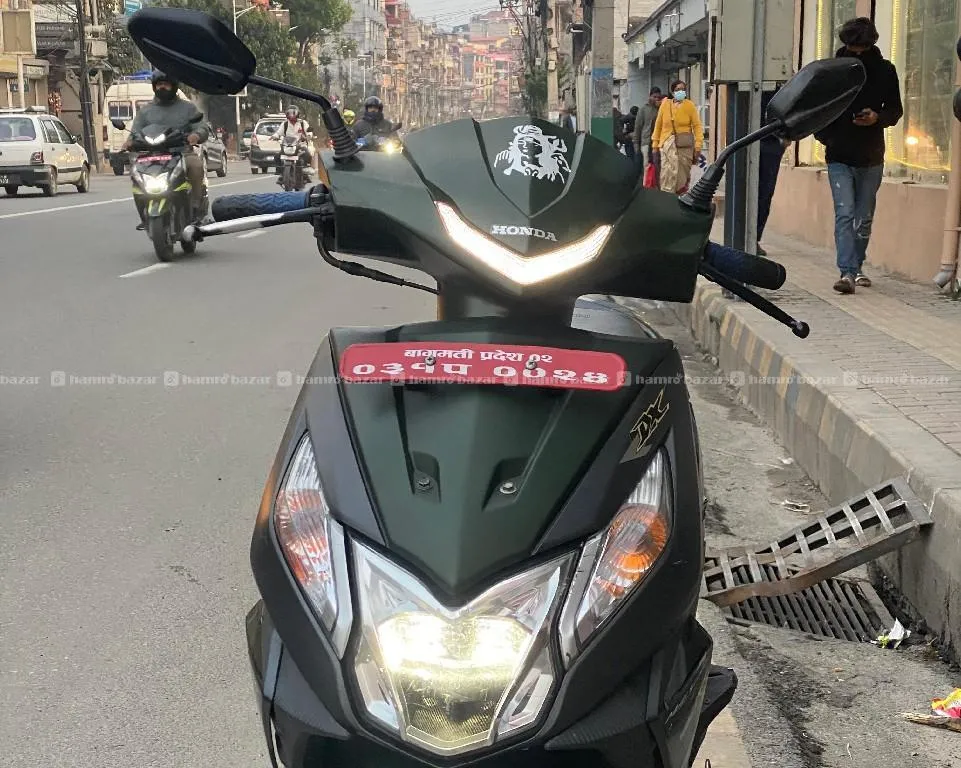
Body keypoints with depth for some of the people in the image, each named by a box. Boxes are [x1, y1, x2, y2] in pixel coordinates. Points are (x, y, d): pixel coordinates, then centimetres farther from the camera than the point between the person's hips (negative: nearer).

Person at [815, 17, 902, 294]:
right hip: (839, 158, -2)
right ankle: (847, 272, -16)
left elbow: (895, 110, 6)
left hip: (871, 159, 2)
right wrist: (826, 137, -10)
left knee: (864, 218, 11)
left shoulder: (885, 70, 0)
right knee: (844, 214, -12)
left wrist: (878, 118, -15)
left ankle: (856, 267, 26)